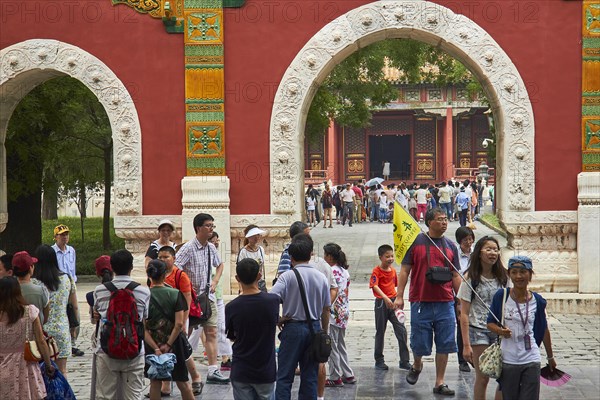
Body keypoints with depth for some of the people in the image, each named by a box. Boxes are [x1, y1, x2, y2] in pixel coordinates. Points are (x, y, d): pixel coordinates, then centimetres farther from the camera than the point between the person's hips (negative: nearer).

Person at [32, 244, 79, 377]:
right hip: (62, 329, 3)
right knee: (61, 371, 10)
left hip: (42, 330, -3)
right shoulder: (67, 279, 2)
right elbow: (75, 307, 8)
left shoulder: (33, 283, -10)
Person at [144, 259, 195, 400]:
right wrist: (168, 345, -12)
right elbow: (179, 323, -16)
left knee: (155, 383, 10)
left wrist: (156, 348, -13)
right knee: (182, 382, 11)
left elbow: (143, 328, -13)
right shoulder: (175, 294, -9)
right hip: (174, 343, 0)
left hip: (152, 345, 0)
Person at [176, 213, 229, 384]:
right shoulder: (189, 248, -14)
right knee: (192, 335, -5)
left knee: (211, 333, 3)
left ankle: (213, 371, 4)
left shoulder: (211, 247, 9)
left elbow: (219, 265, 28)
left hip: (209, 296, 7)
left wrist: (215, 281, 12)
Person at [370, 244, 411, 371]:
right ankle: (379, 361, 18)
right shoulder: (377, 271, -10)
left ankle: (405, 361, 1)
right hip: (381, 303, -5)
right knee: (380, 332, 6)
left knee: (401, 330, -3)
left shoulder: (393, 270, 9)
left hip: (393, 302, 5)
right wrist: (385, 298, -37)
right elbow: (375, 286, -24)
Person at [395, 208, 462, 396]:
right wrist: (399, 296, -6)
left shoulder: (450, 246, 9)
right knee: (419, 343, 4)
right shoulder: (416, 242, -1)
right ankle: (417, 366, 36)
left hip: (445, 303, 3)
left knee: (444, 345, 2)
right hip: (421, 301, -3)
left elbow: (456, 276, 13)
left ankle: (439, 383, 11)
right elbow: (405, 270, 0)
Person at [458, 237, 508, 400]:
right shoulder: (471, 279, -4)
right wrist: (466, 344, -11)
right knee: (482, 378, 1)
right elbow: (464, 314, -6)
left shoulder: (503, 278, 6)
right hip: (478, 331, -3)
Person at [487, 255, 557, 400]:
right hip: (508, 360, -1)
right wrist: (500, 331, -21)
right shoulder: (501, 296, -6)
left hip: (531, 361, 1)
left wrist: (550, 357, 18)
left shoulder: (537, 301, -1)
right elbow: (490, 323, 2)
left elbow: (544, 330, 10)